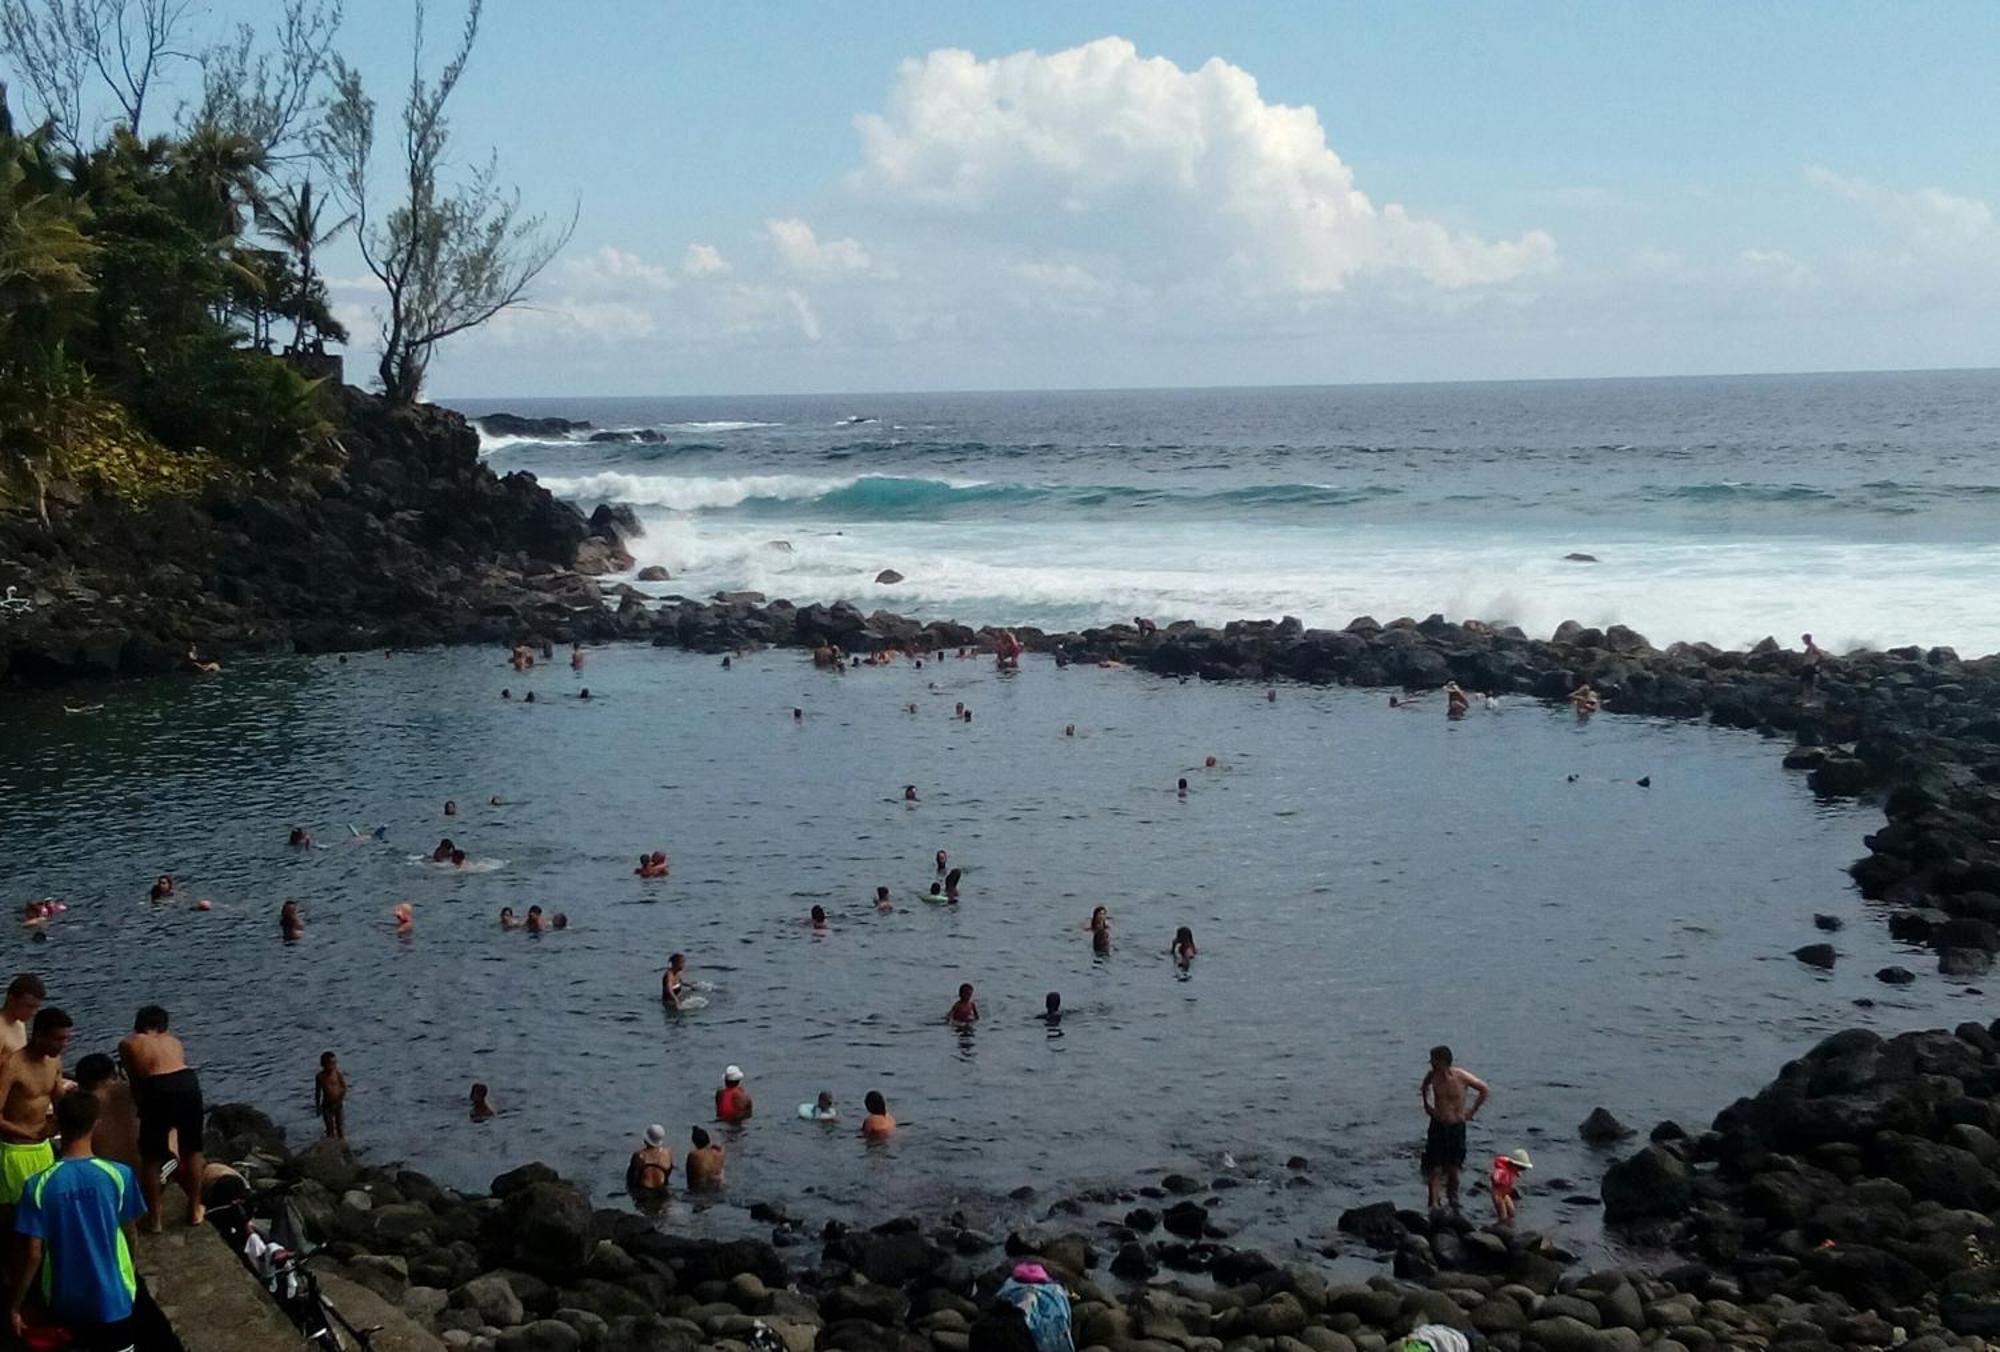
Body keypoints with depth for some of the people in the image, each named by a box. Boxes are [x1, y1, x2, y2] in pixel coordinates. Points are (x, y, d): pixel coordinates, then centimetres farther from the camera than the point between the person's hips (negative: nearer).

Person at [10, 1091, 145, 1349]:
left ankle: (76, 1339, 6)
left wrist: (14, 1307, 1)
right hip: (112, 1298, -1)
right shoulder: (119, 1175, -12)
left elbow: (33, 1255, -11)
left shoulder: (38, 1184, -13)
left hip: (64, 1301, 1)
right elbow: (130, 1237, 0)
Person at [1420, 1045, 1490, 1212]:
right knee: (1435, 1169, -5)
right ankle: (1434, 1206, -6)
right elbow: (1424, 1087, 19)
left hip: (1456, 1127, -2)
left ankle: (1453, 1202, 28)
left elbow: (1484, 1090, -1)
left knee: (1453, 1169, 8)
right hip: (1437, 1126, 2)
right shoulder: (1432, 1075, -6)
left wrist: (1472, 1111, 0)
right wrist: (1427, 1106, 11)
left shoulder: (1462, 1076, -15)